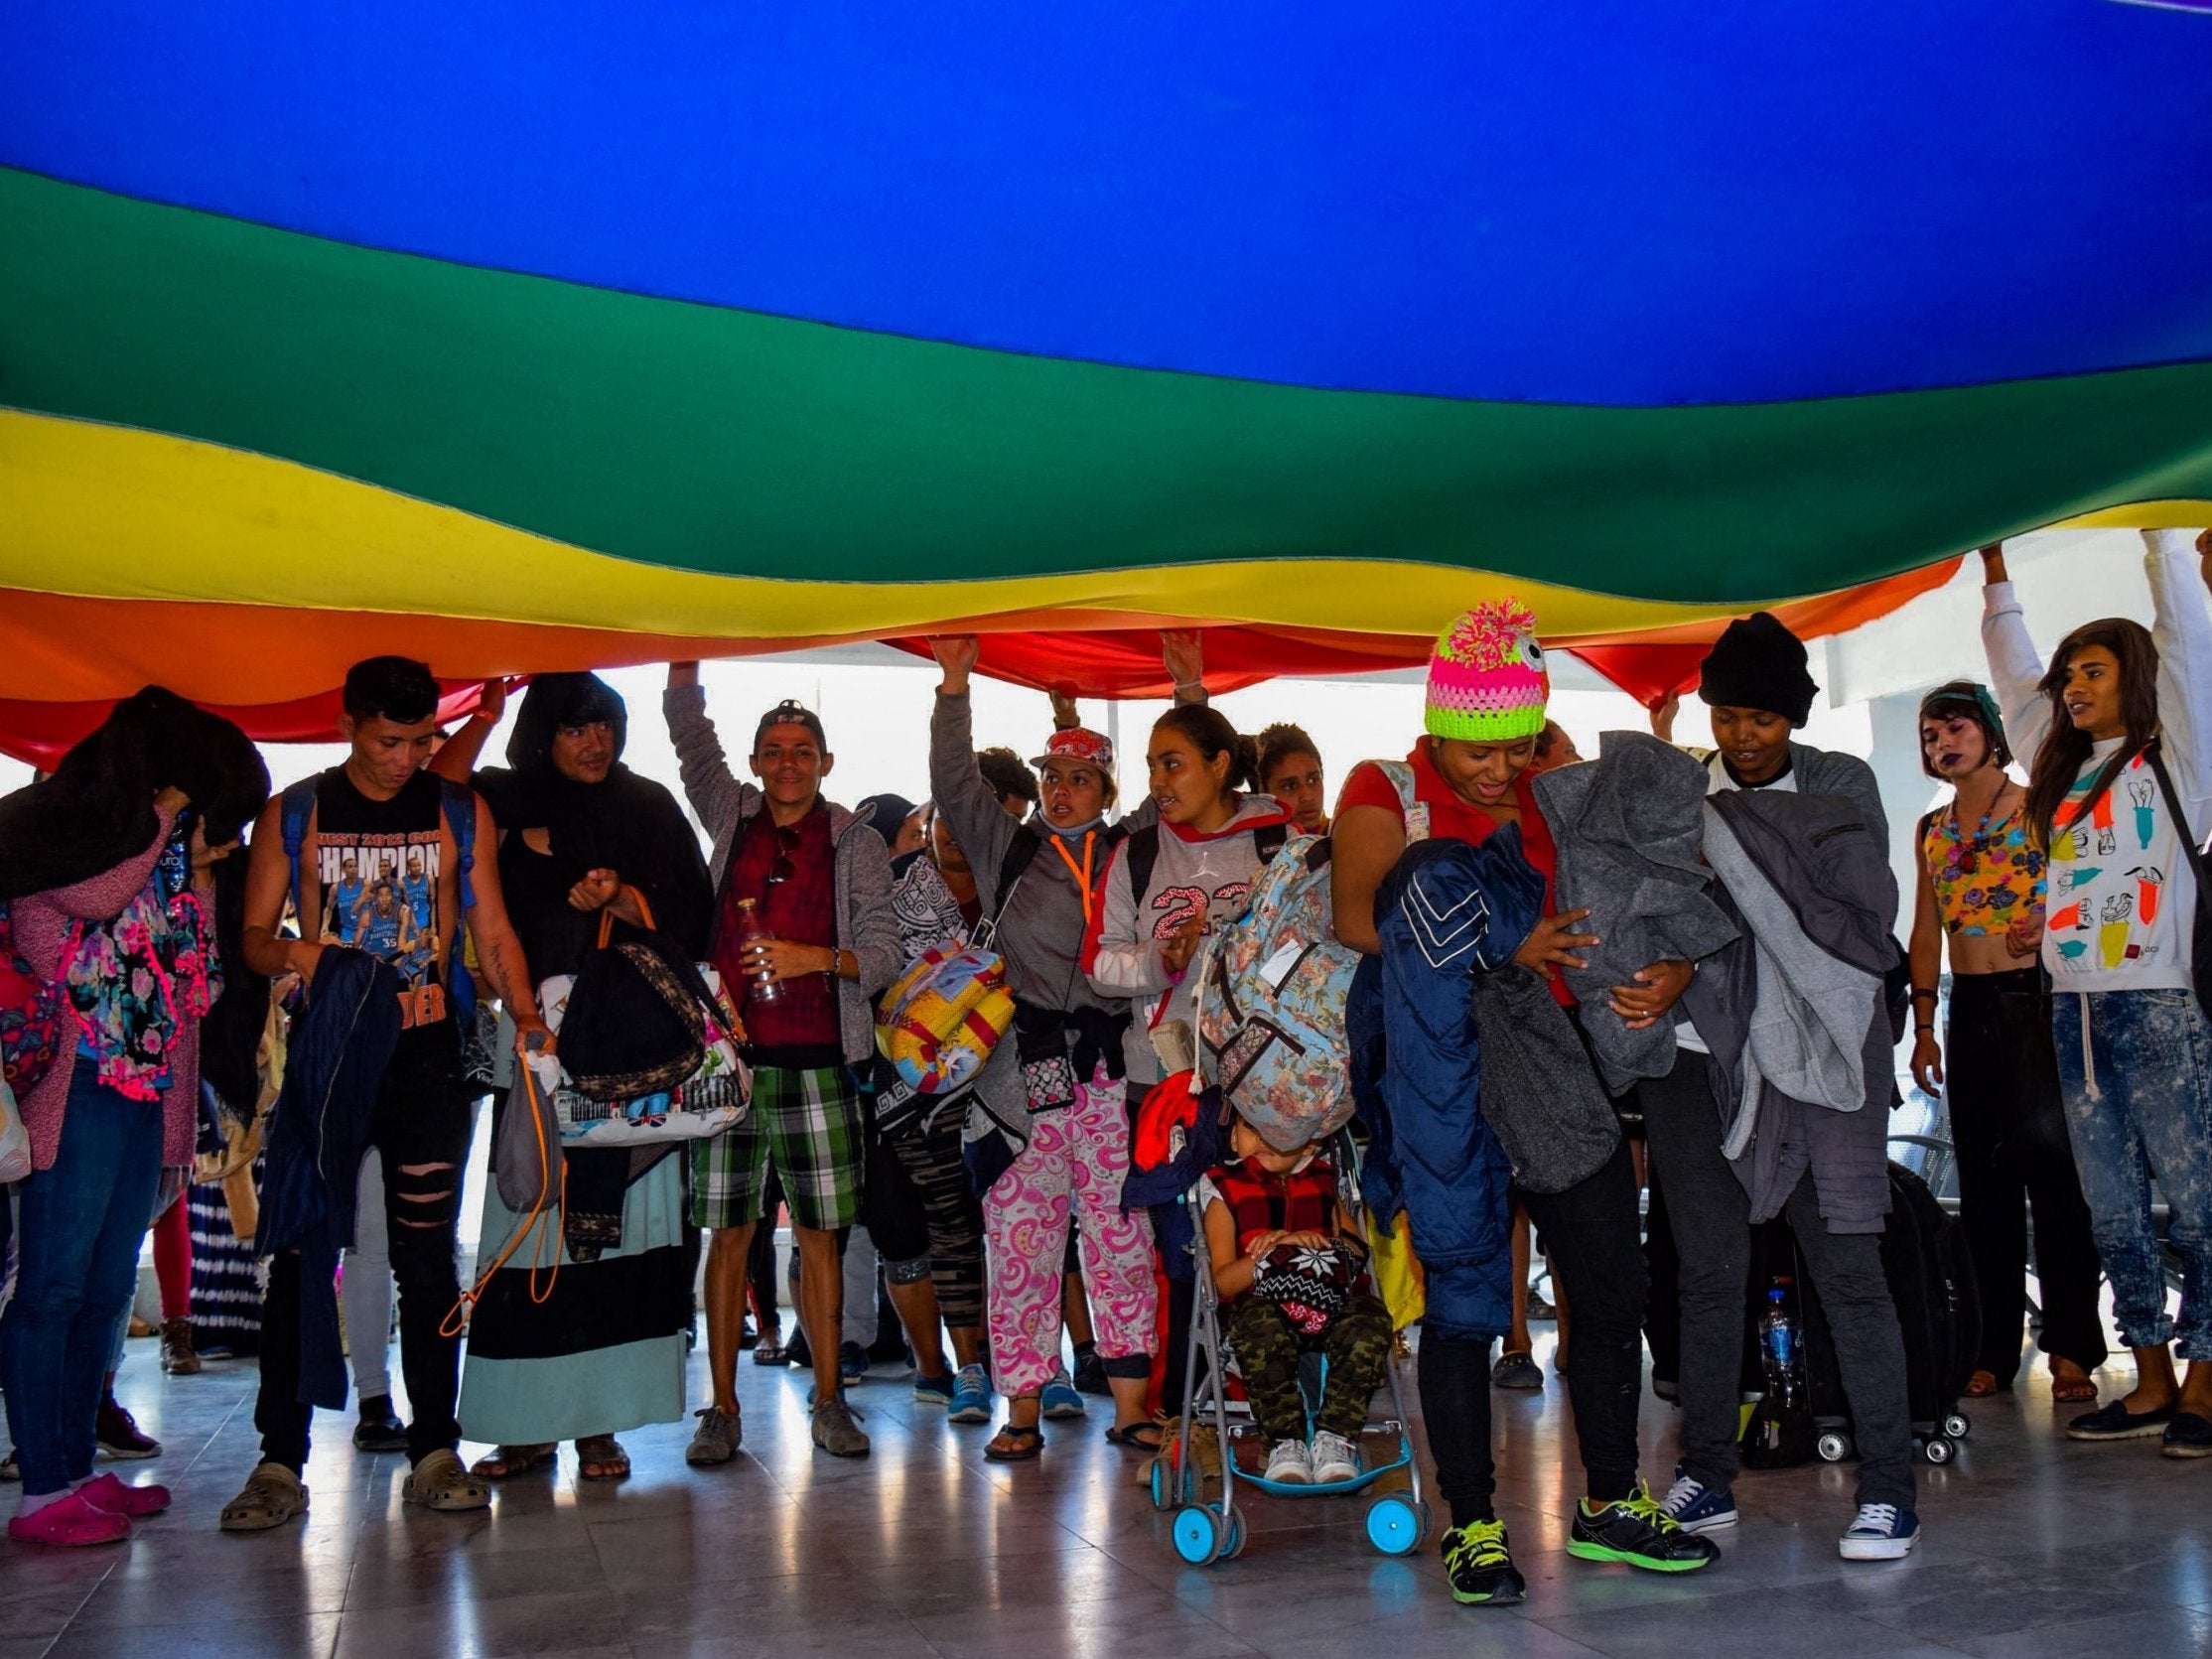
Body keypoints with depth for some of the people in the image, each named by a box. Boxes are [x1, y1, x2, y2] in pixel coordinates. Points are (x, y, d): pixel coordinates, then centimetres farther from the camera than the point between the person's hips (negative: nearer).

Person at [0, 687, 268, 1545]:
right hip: (78, 1093, -8)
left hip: (145, 1095, 8)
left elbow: (196, 986, 15)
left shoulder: (164, 868, 15)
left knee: (106, 1290, 12)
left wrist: (199, 879, 4)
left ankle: (77, 1468, 21)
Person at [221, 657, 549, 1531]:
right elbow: (253, 935, 7)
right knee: (298, 1256, -1)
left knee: (427, 1257, 4)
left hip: (427, 1060, 1)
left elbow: (493, 932, 9)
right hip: (322, 1052, 0)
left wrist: (526, 1013, -7)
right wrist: (291, 954, -16)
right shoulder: (293, 814, 7)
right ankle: (280, 1461, 7)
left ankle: (435, 1452, 11)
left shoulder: (460, 813, 9)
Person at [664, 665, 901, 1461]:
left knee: (820, 1235, 3)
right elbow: (690, 731, 13)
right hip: (729, 1056, 1)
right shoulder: (731, 817, 13)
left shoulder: (856, 842, 7)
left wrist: (821, 958, -14)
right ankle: (722, 1408, 12)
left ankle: (829, 1402, 13)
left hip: (817, 1061, -1)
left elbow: (885, 951, 3)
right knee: (728, 1233, 3)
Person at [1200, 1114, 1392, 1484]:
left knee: (1370, 1318, -30)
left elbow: (1358, 1249, 11)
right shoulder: (1223, 1187, 11)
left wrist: (1315, 1243, -9)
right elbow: (1223, 1281, 2)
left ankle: (1335, 1438, -24)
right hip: (1263, 1302, -3)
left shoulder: (1323, 1180, 21)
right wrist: (1268, 1257, -17)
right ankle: (1286, 1441, -25)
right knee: (1259, 1327, -38)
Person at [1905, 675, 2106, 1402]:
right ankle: (1995, 1347, 13)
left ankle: (2071, 1347, 3)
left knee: (2052, 1170, -4)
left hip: (2036, 998, -4)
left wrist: (2049, 931, -25)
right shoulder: (1931, 830, 13)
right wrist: (1924, 1027, 9)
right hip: (1968, 1009, 5)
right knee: (1983, 1183, 6)